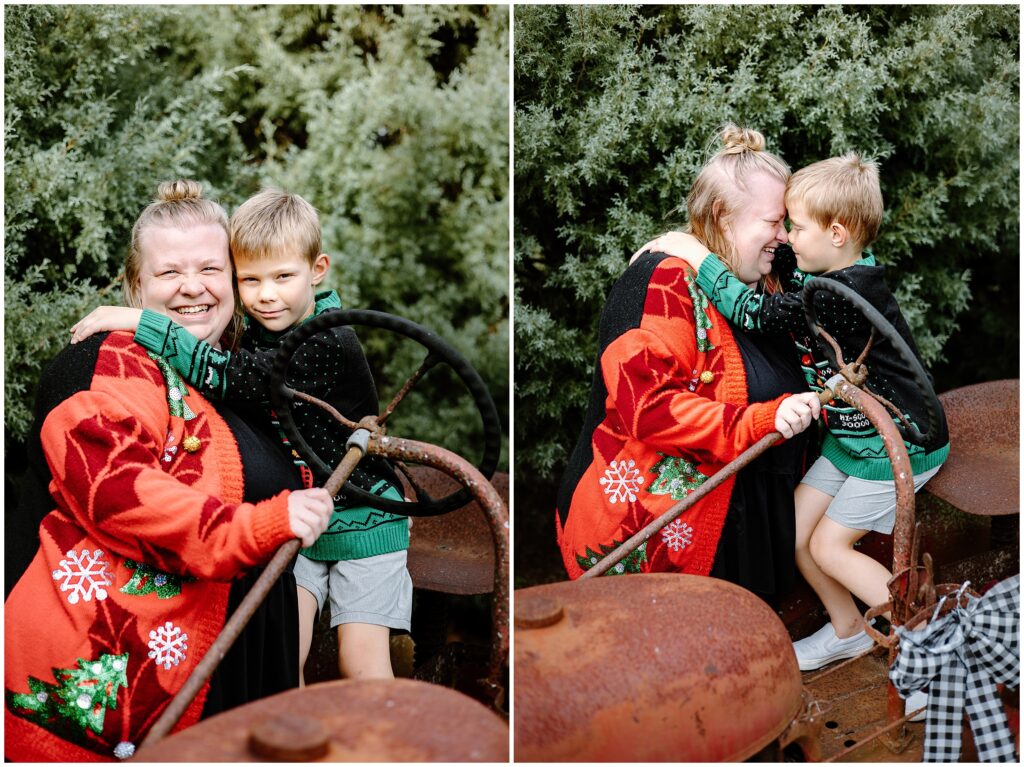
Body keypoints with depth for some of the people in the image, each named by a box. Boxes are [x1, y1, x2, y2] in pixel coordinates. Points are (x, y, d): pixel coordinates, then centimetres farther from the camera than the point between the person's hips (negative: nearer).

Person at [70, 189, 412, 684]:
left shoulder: (332, 345, -27)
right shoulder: (258, 335, -3)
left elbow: (229, 378, -38)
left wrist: (141, 324, -37)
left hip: (362, 519, -6)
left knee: (361, 663, -4)